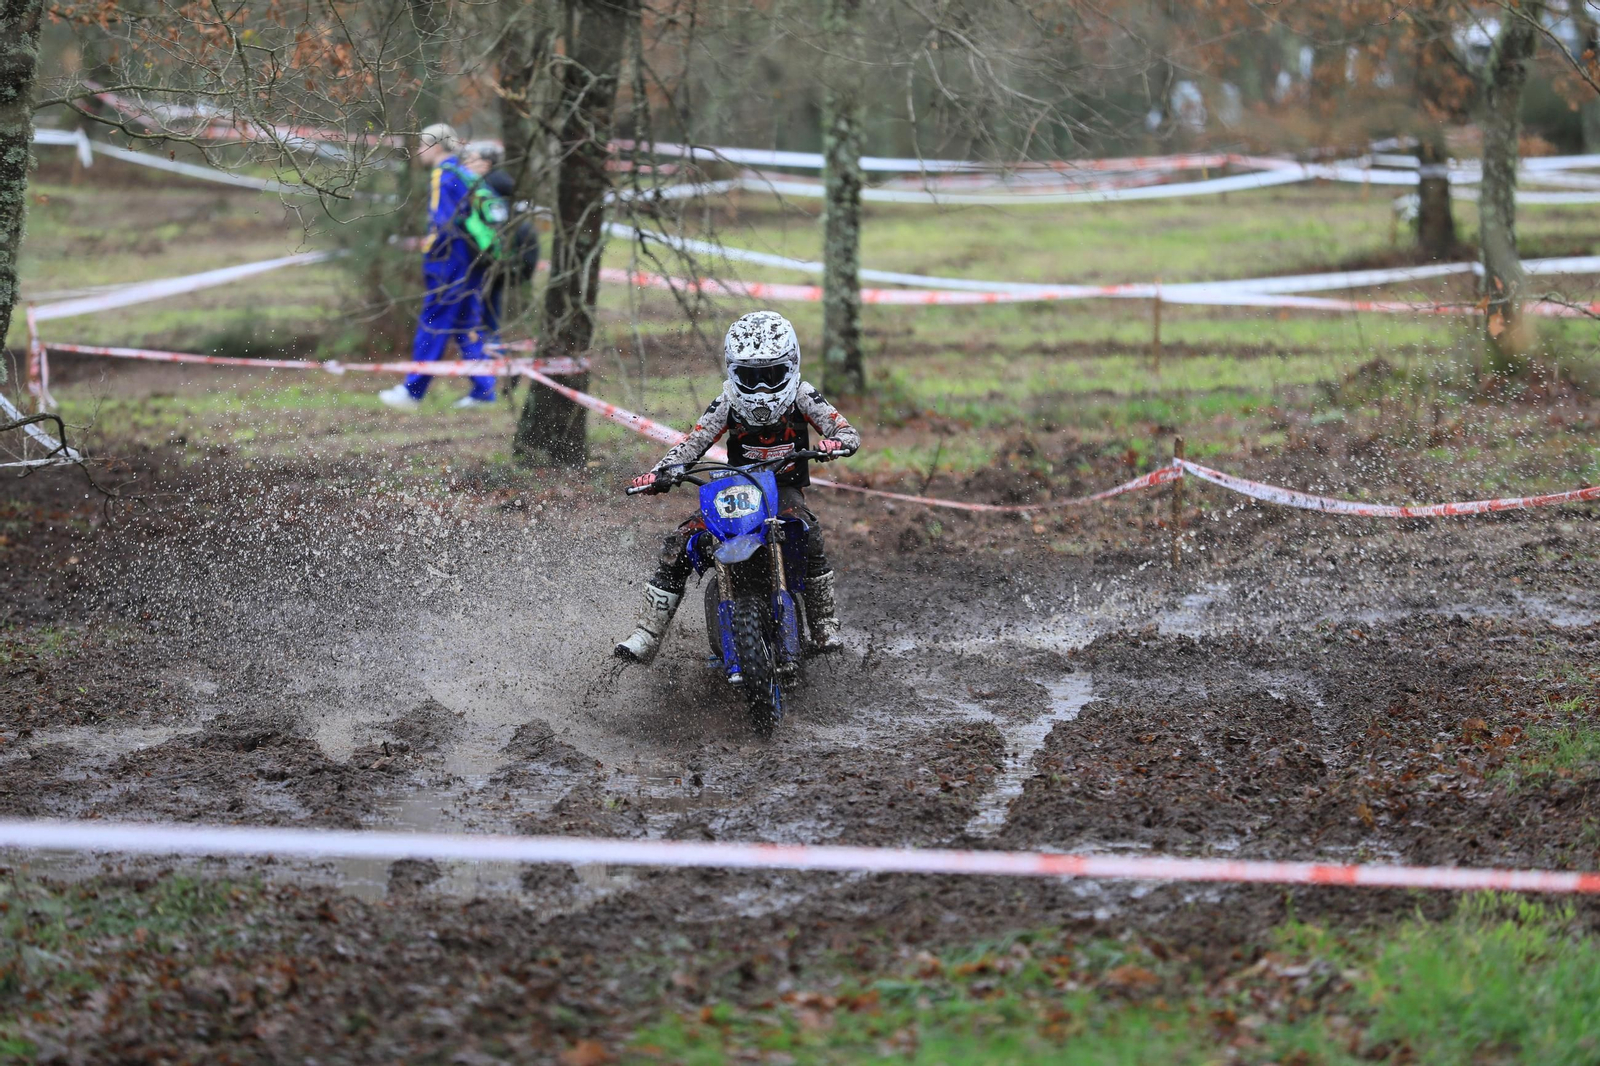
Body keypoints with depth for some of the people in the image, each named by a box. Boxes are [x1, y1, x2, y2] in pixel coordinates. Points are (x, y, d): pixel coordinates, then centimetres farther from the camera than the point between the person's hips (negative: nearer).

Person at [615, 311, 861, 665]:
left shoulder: (802, 396, -7)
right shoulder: (728, 403, -5)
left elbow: (847, 431, -14)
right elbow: (693, 442, -11)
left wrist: (835, 442, -39)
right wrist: (657, 473, -29)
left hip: (785, 489, -2)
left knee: (808, 534, -36)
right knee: (677, 546, -17)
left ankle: (825, 626, -25)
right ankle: (647, 636, -11)